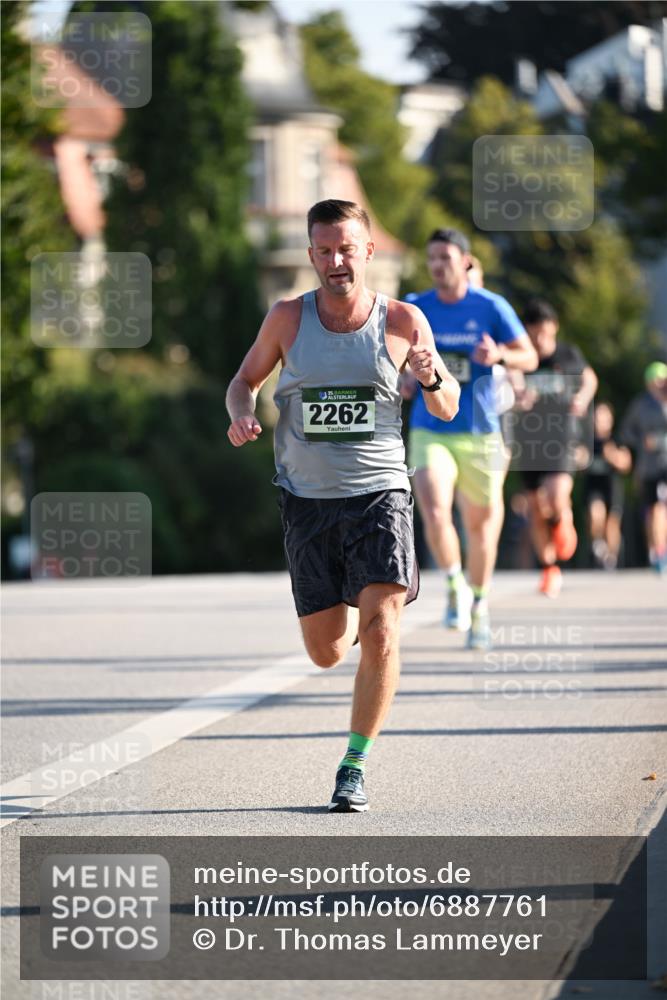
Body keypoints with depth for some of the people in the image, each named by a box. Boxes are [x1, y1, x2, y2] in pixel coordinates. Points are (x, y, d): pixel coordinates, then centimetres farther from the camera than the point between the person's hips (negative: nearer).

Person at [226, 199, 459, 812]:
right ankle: (369, 608, 43)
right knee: (326, 652, 6)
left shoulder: (402, 320, -2)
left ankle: (355, 768, -5)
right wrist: (242, 415, -8)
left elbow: (448, 409, 7)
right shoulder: (288, 318, 0)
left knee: (380, 635, -18)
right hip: (308, 501, 2)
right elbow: (245, 381, 15)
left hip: (379, 493, -2)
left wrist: (431, 378, -16)